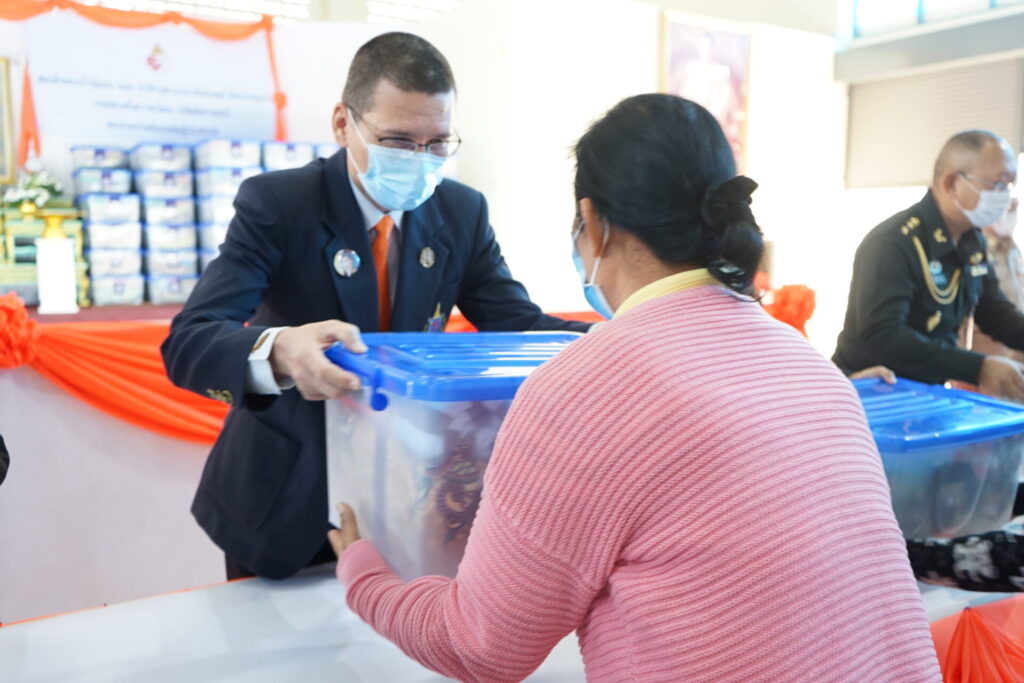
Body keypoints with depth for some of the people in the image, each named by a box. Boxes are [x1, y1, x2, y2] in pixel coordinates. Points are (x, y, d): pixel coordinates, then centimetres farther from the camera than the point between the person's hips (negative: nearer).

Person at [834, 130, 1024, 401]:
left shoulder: (972, 240, 7)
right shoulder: (892, 244, -22)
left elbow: (993, 309, 17)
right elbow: (879, 337, -32)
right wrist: (979, 368, -33)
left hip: (926, 390, 8)